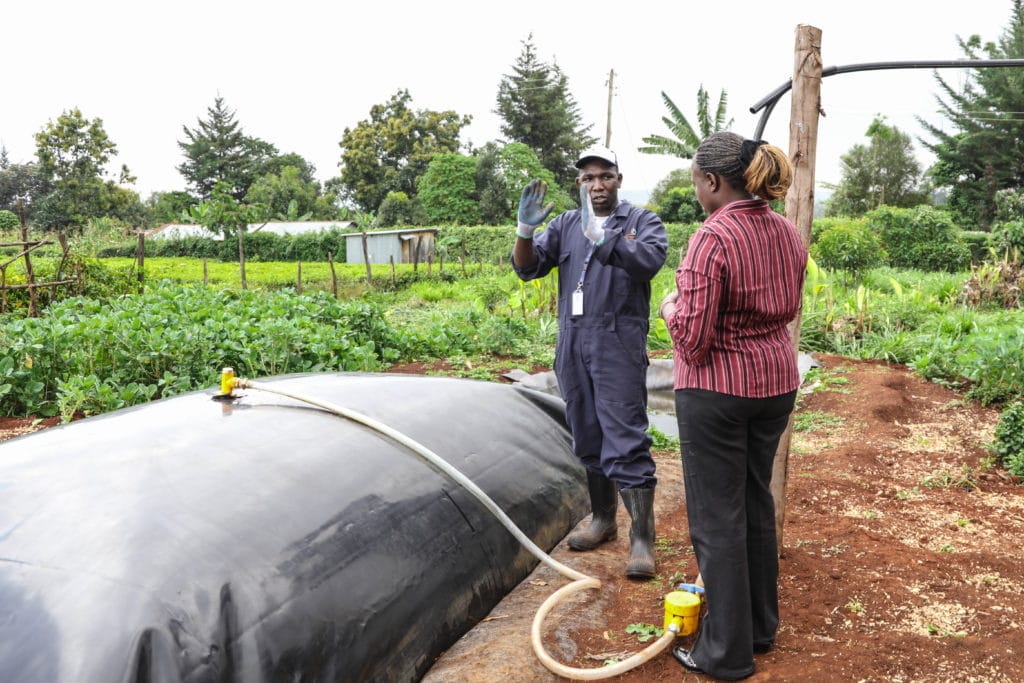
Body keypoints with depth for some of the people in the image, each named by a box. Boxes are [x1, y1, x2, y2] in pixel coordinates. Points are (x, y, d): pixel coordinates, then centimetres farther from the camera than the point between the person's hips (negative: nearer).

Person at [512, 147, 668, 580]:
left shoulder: (642, 221, 2)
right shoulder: (565, 225, 14)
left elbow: (649, 261, -18)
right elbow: (527, 268, 6)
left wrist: (601, 235, -30)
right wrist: (526, 229, -12)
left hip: (618, 346, -5)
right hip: (573, 346, 5)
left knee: (626, 442, -8)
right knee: (587, 440, 14)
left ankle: (642, 539, 0)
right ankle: (603, 520, 29)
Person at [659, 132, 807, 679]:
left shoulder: (713, 238, -20)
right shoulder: (787, 233, 4)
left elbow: (693, 339, -21)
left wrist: (669, 307, -3)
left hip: (717, 389, -8)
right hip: (775, 381, 8)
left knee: (717, 517, 4)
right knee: (757, 501, 21)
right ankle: (761, 625, 36)